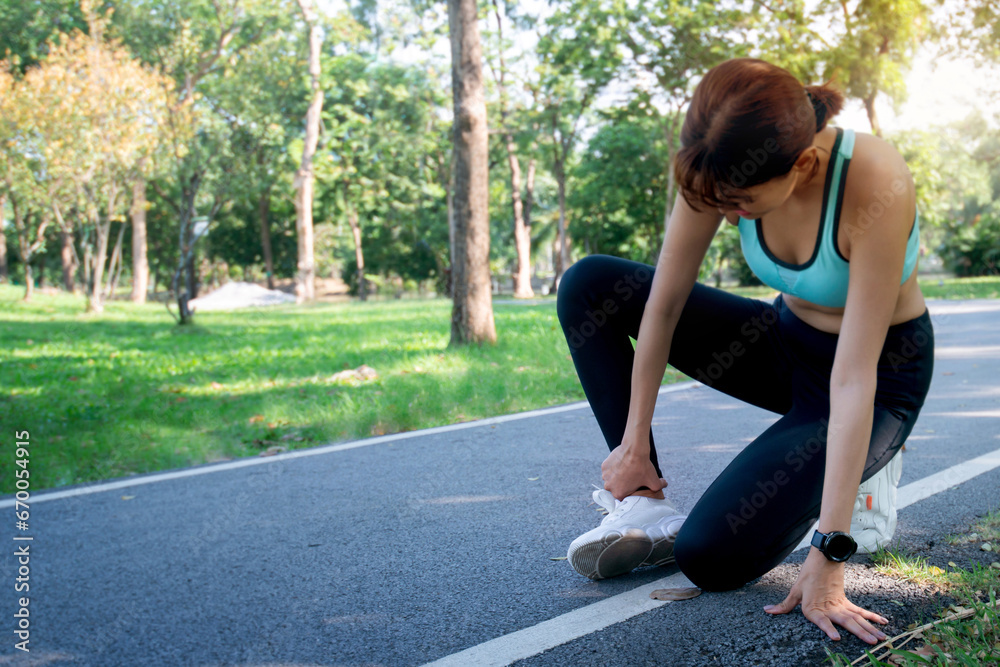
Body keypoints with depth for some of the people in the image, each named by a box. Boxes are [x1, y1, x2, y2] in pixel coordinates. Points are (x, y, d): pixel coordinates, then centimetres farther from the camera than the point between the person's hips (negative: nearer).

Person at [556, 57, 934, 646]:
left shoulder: (875, 187, -35)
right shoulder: (722, 167, -20)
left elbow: (853, 379, -36)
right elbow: (664, 301, -12)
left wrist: (828, 559, -36)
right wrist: (633, 445, -10)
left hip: (882, 375, -6)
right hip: (788, 342, 6)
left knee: (710, 556, -24)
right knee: (588, 286, -8)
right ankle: (643, 506, -7)